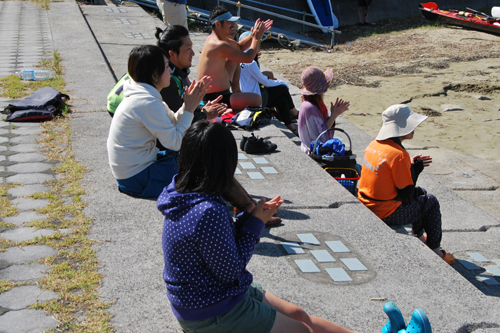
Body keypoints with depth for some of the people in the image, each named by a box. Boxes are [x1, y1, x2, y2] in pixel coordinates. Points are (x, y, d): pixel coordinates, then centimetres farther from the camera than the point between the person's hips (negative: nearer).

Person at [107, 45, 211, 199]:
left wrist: (189, 104, -6)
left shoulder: (142, 94, 5)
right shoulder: (148, 103, -25)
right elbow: (174, 142, -22)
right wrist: (189, 109, -15)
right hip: (137, 179, -10)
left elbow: (173, 122, 7)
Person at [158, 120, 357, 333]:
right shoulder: (209, 213, -32)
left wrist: (250, 217, -2)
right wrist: (255, 224, -13)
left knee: (296, 314, 18)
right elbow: (230, 272, -22)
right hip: (213, 315, -9)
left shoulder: (183, 196, -2)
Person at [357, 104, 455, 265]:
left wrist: (410, 165, 6)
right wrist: (415, 169, -7)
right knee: (430, 201, 11)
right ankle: (434, 250, 21)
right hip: (386, 214, -9)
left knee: (420, 193, 26)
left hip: (368, 205, 9)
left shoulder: (374, 144, 1)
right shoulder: (399, 155, -24)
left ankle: (419, 237, 42)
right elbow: (407, 196, -18)